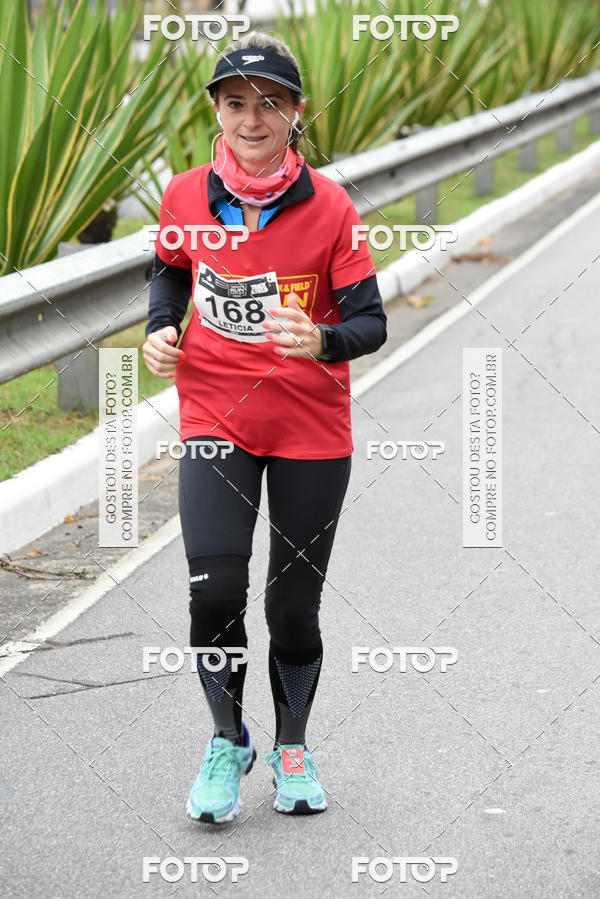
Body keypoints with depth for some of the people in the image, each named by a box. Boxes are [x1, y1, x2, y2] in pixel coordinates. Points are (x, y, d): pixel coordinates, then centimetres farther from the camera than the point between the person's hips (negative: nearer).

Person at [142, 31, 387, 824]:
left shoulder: (329, 207, -10)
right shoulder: (187, 196, -3)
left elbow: (371, 321, -8)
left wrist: (324, 342, -29)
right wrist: (162, 327, -1)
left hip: (313, 430, -1)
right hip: (215, 419, 1)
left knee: (295, 605, 7)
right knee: (214, 592, -13)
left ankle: (292, 747, 32)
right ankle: (227, 741, 12)